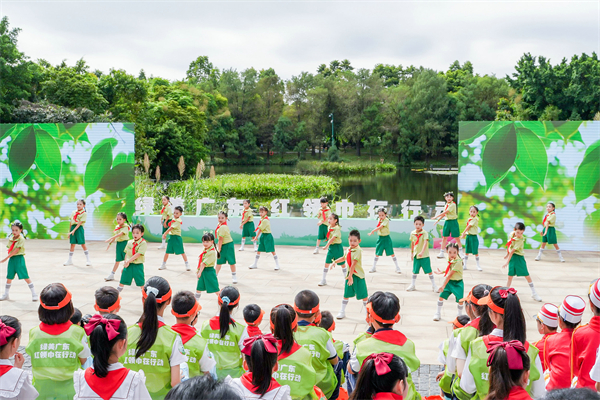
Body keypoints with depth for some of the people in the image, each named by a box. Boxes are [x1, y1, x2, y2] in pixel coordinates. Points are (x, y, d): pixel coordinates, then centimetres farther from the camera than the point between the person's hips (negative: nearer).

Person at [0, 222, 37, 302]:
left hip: (19, 259, -6)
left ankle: (34, 294, -1)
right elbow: (10, 250, 10)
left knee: (26, 277, -6)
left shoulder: (21, 239, -10)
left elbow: (16, 250, -16)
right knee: (9, 277, 12)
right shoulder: (10, 239, 10)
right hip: (11, 259, 6)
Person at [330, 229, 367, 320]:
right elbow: (344, 258, 28)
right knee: (346, 294, 13)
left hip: (358, 276, -7)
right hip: (349, 275, 7)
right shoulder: (349, 250, 6)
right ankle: (342, 312, 24)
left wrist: (350, 276, -29)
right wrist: (334, 262, 28)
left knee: (363, 295, 0)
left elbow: (353, 264, -25)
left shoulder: (358, 251, -18)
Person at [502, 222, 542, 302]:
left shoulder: (520, 240, -19)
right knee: (510, 276, 5)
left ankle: (534, 294, 10)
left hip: (519, 257, -4)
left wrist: (507, 262, -21)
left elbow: (512, 251, -20)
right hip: (512, 257, 4)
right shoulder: (511, 234, -1)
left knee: (527, 275, -1)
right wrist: (507, 254, 24)